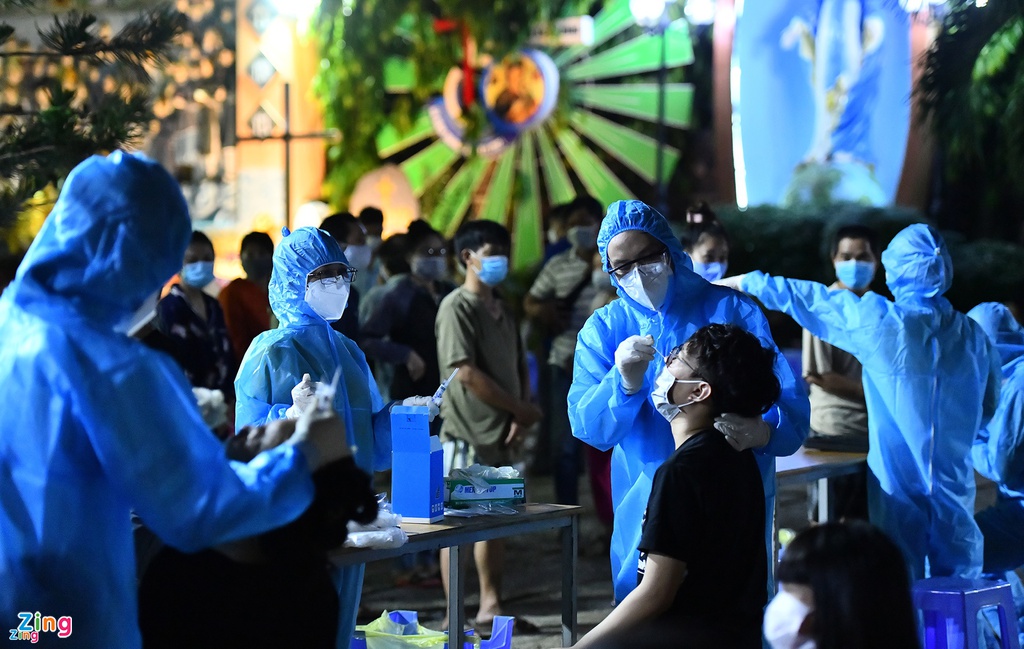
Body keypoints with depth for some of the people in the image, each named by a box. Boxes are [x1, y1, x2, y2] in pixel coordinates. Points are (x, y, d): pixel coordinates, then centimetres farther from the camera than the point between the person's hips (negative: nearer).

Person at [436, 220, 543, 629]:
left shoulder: (502, 310, 15)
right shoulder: (456, 307, -10)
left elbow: (519, 366, 15)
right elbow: (466, 372, -17)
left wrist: (519, 418, -3)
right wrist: (521, 409, -10)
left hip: (501, 431, 8)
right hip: (467, 431, -8)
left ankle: (490, 606, 20)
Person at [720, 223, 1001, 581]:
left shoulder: (878, 322, -8)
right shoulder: (973, 335, 1)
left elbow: (803, 297, 2)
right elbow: (989, 405, 13)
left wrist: (742, 281, 14)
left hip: (899, 488, -2)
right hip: (956, 492, 2)